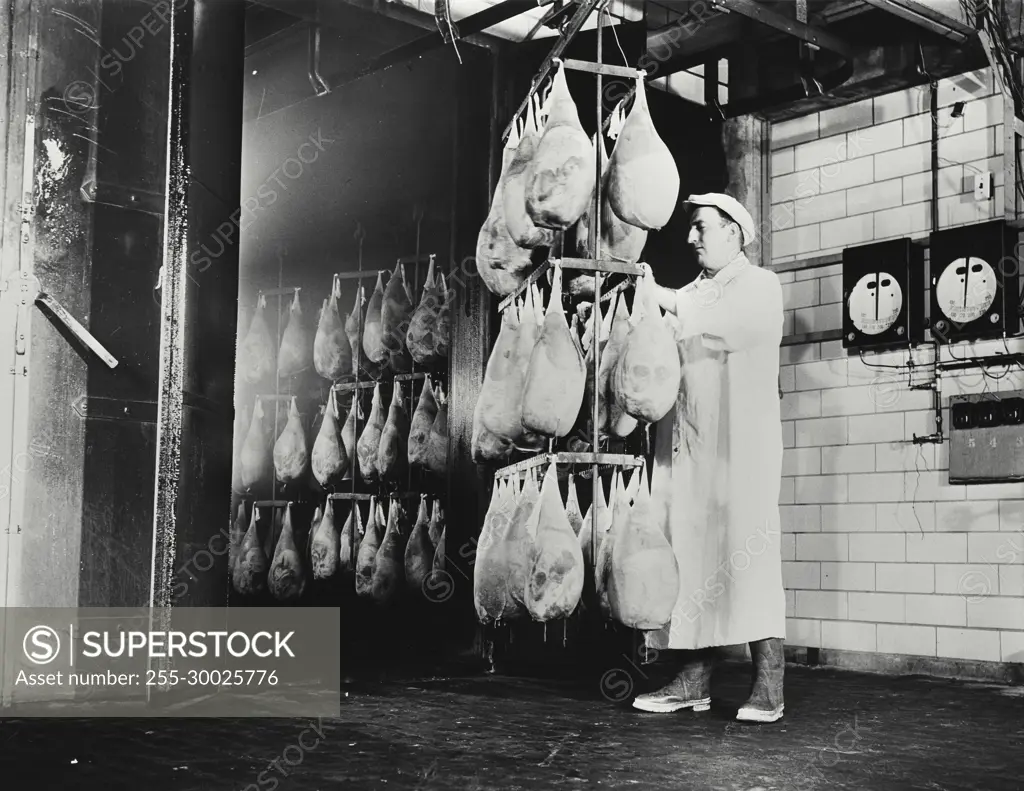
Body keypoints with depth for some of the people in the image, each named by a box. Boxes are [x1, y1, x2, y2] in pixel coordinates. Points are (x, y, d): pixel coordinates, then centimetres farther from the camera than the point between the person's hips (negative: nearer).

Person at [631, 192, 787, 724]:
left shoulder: (760, 285, 6)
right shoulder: (691, 293, 24)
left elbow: (719, 326, -15)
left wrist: (657, 300, -11)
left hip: (739, 442, -6)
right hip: (684, 444, 6)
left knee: (745, 555, -8)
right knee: (691, 558, 2)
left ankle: (768, 687, -4)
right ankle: (693, 681, 5)